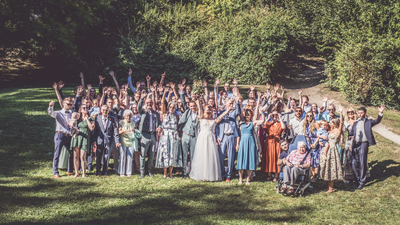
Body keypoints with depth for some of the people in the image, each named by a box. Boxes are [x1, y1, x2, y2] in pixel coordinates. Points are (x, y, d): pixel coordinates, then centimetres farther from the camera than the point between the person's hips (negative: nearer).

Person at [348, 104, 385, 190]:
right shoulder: (355, 123, 20)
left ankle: (362, 182, 6)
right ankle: (358, 180, 20)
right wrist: (351, 136, 5)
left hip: (364, 143, -5)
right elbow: (350, 133, 27)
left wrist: (380, 113, -30)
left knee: (363, 163, -5)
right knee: (354, 164, 7)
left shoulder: (368, 122, 6)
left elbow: (377, 121, -13)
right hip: (355, 144, 5)